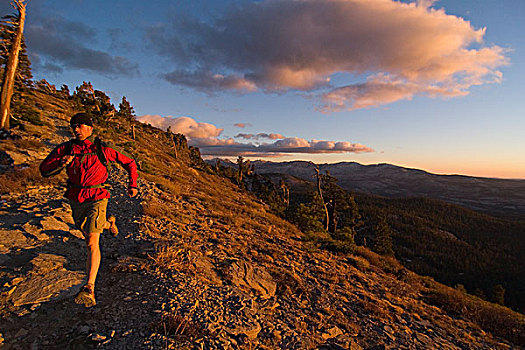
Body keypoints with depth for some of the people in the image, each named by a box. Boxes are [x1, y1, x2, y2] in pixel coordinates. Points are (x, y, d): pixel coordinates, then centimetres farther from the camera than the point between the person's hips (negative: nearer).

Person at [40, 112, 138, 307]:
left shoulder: (101, 150, -9)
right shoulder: (66, 149, 0)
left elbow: (129, 163, 0)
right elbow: (44, 170, 0)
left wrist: (132, 185, -9)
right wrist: (61, 163, -21)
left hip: (97, 198, -5)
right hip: (76, 199, 5)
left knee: (92, 242, -16)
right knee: (88, 234, 25)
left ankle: (89, 289, -15)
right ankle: (109, 223, 58)